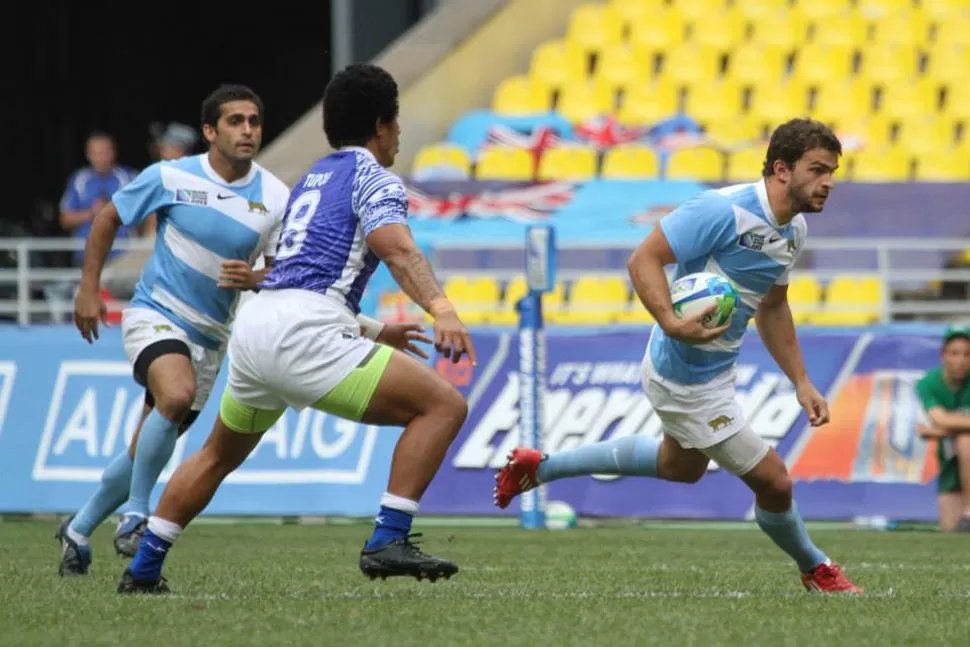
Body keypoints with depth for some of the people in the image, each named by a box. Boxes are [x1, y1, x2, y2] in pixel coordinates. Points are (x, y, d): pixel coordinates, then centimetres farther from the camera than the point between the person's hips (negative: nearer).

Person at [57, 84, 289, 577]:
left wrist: (254, 280, -23)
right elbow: (107, 219, 5)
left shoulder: (275, 198, -5)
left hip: (210, 334, 4)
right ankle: (136, 515, -20)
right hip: (155, 313, -4)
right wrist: (88, 291, 2)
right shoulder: (170, 177, -10)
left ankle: (79, 530, 30)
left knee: (149, 448, 10)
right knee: (176, 394, -34)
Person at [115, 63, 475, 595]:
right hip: (301, 334, -9)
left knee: (218, 455, 31)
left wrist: (372, 332, 43)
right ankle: (388, 541, -17)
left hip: (253, 322, 9)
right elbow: (395, 247, -19)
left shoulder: (311, 179, 28)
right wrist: (441, 309, -35)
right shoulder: (373, 179, 3)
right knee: (444, 406, -8)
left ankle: (142, 570, 32)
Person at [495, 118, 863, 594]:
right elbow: (644, 259, -27)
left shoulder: (793, 229, 2)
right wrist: (671, 323, -42)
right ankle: (814, 569, 27)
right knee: (772, 481, -2)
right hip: (685, 376, -11)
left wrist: (801, 383, 15)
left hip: (716, 370, 11)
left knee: (682, 466, 33)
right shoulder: (725, 210, -26)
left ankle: (539, 467, 40)